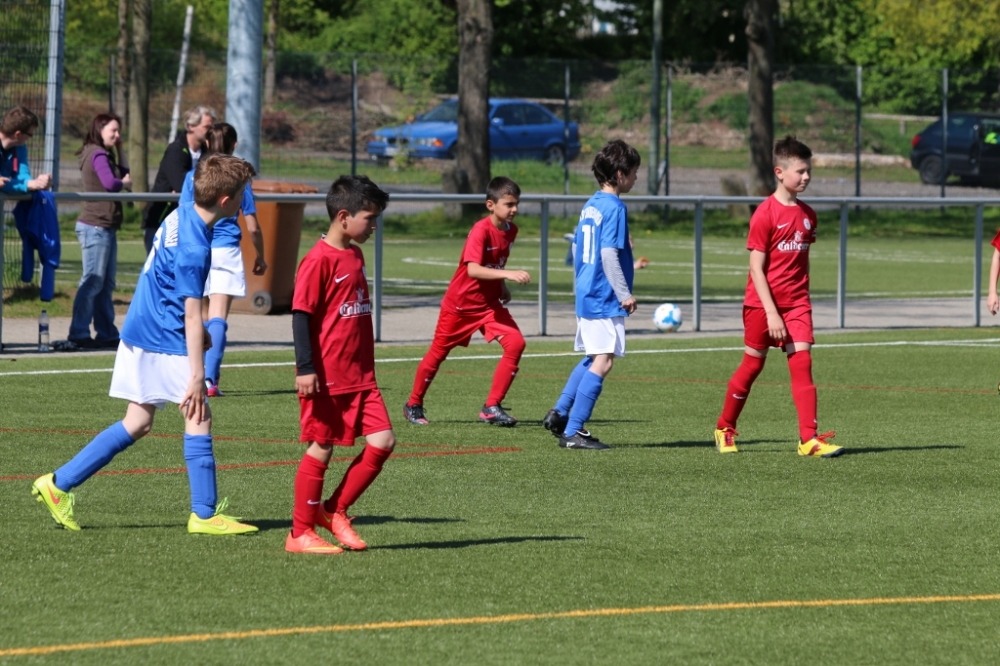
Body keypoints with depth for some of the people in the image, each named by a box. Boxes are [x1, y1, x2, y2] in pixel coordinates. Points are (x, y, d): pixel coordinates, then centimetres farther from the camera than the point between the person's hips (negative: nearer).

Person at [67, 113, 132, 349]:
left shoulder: (105, 155, 20)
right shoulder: (98, 155, -11)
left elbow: (125, 173, 19)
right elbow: (111, 183, -24)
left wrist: (120, 148, 16)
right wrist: (125, 182, -4)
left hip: (106, 227, 10)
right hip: (96, 226, -10)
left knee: (106, 284, 11)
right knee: (93, 281, -10)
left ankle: (107, 333, 14)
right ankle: (79, 334, -9)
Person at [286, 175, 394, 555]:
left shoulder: (355, 257, 13)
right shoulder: (319, 260, -13)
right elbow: (301, 316, -15)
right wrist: (306, 368, -20)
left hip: (360, 377, 8)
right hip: (326, 378, -8)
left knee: (382, 441, -1)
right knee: (320, 449, 0)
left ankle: (335, 512, 11)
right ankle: (301, 533, 11)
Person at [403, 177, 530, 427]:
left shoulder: (510, 230, -2)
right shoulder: (480, 231, -25)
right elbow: (473, 269, -38)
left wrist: (502, 287, 5)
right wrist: (508, 274, -47)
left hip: (489, 303, 6)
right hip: (460, 302, -6)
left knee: (516, 343, -14)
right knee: (438, 352, 9)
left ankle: (492, 407, -8)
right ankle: (414, 405, 31)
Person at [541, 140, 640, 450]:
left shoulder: (590, 206, 12)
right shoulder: (614, 208, -14)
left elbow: (577, 248, 19)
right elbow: (609, 254, -20)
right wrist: (625, 294, -16)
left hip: (586, 294, 10)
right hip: (605, 299, -10)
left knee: (592, 359, 22)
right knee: (603, 362, -8)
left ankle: (559, 414, 25)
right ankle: (572, 432, -10)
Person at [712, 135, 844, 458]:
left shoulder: (807, 215, 6)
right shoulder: (765, 214, -13)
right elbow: (756, 267, -15)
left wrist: (804, 303, 15)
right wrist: (771, 313, -19)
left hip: (796, 303, 5)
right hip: (763, 302, -5)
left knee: (802, 363, -8)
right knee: (752, 365, 6)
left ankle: (809, 438, -13)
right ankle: (725, 429, 25)